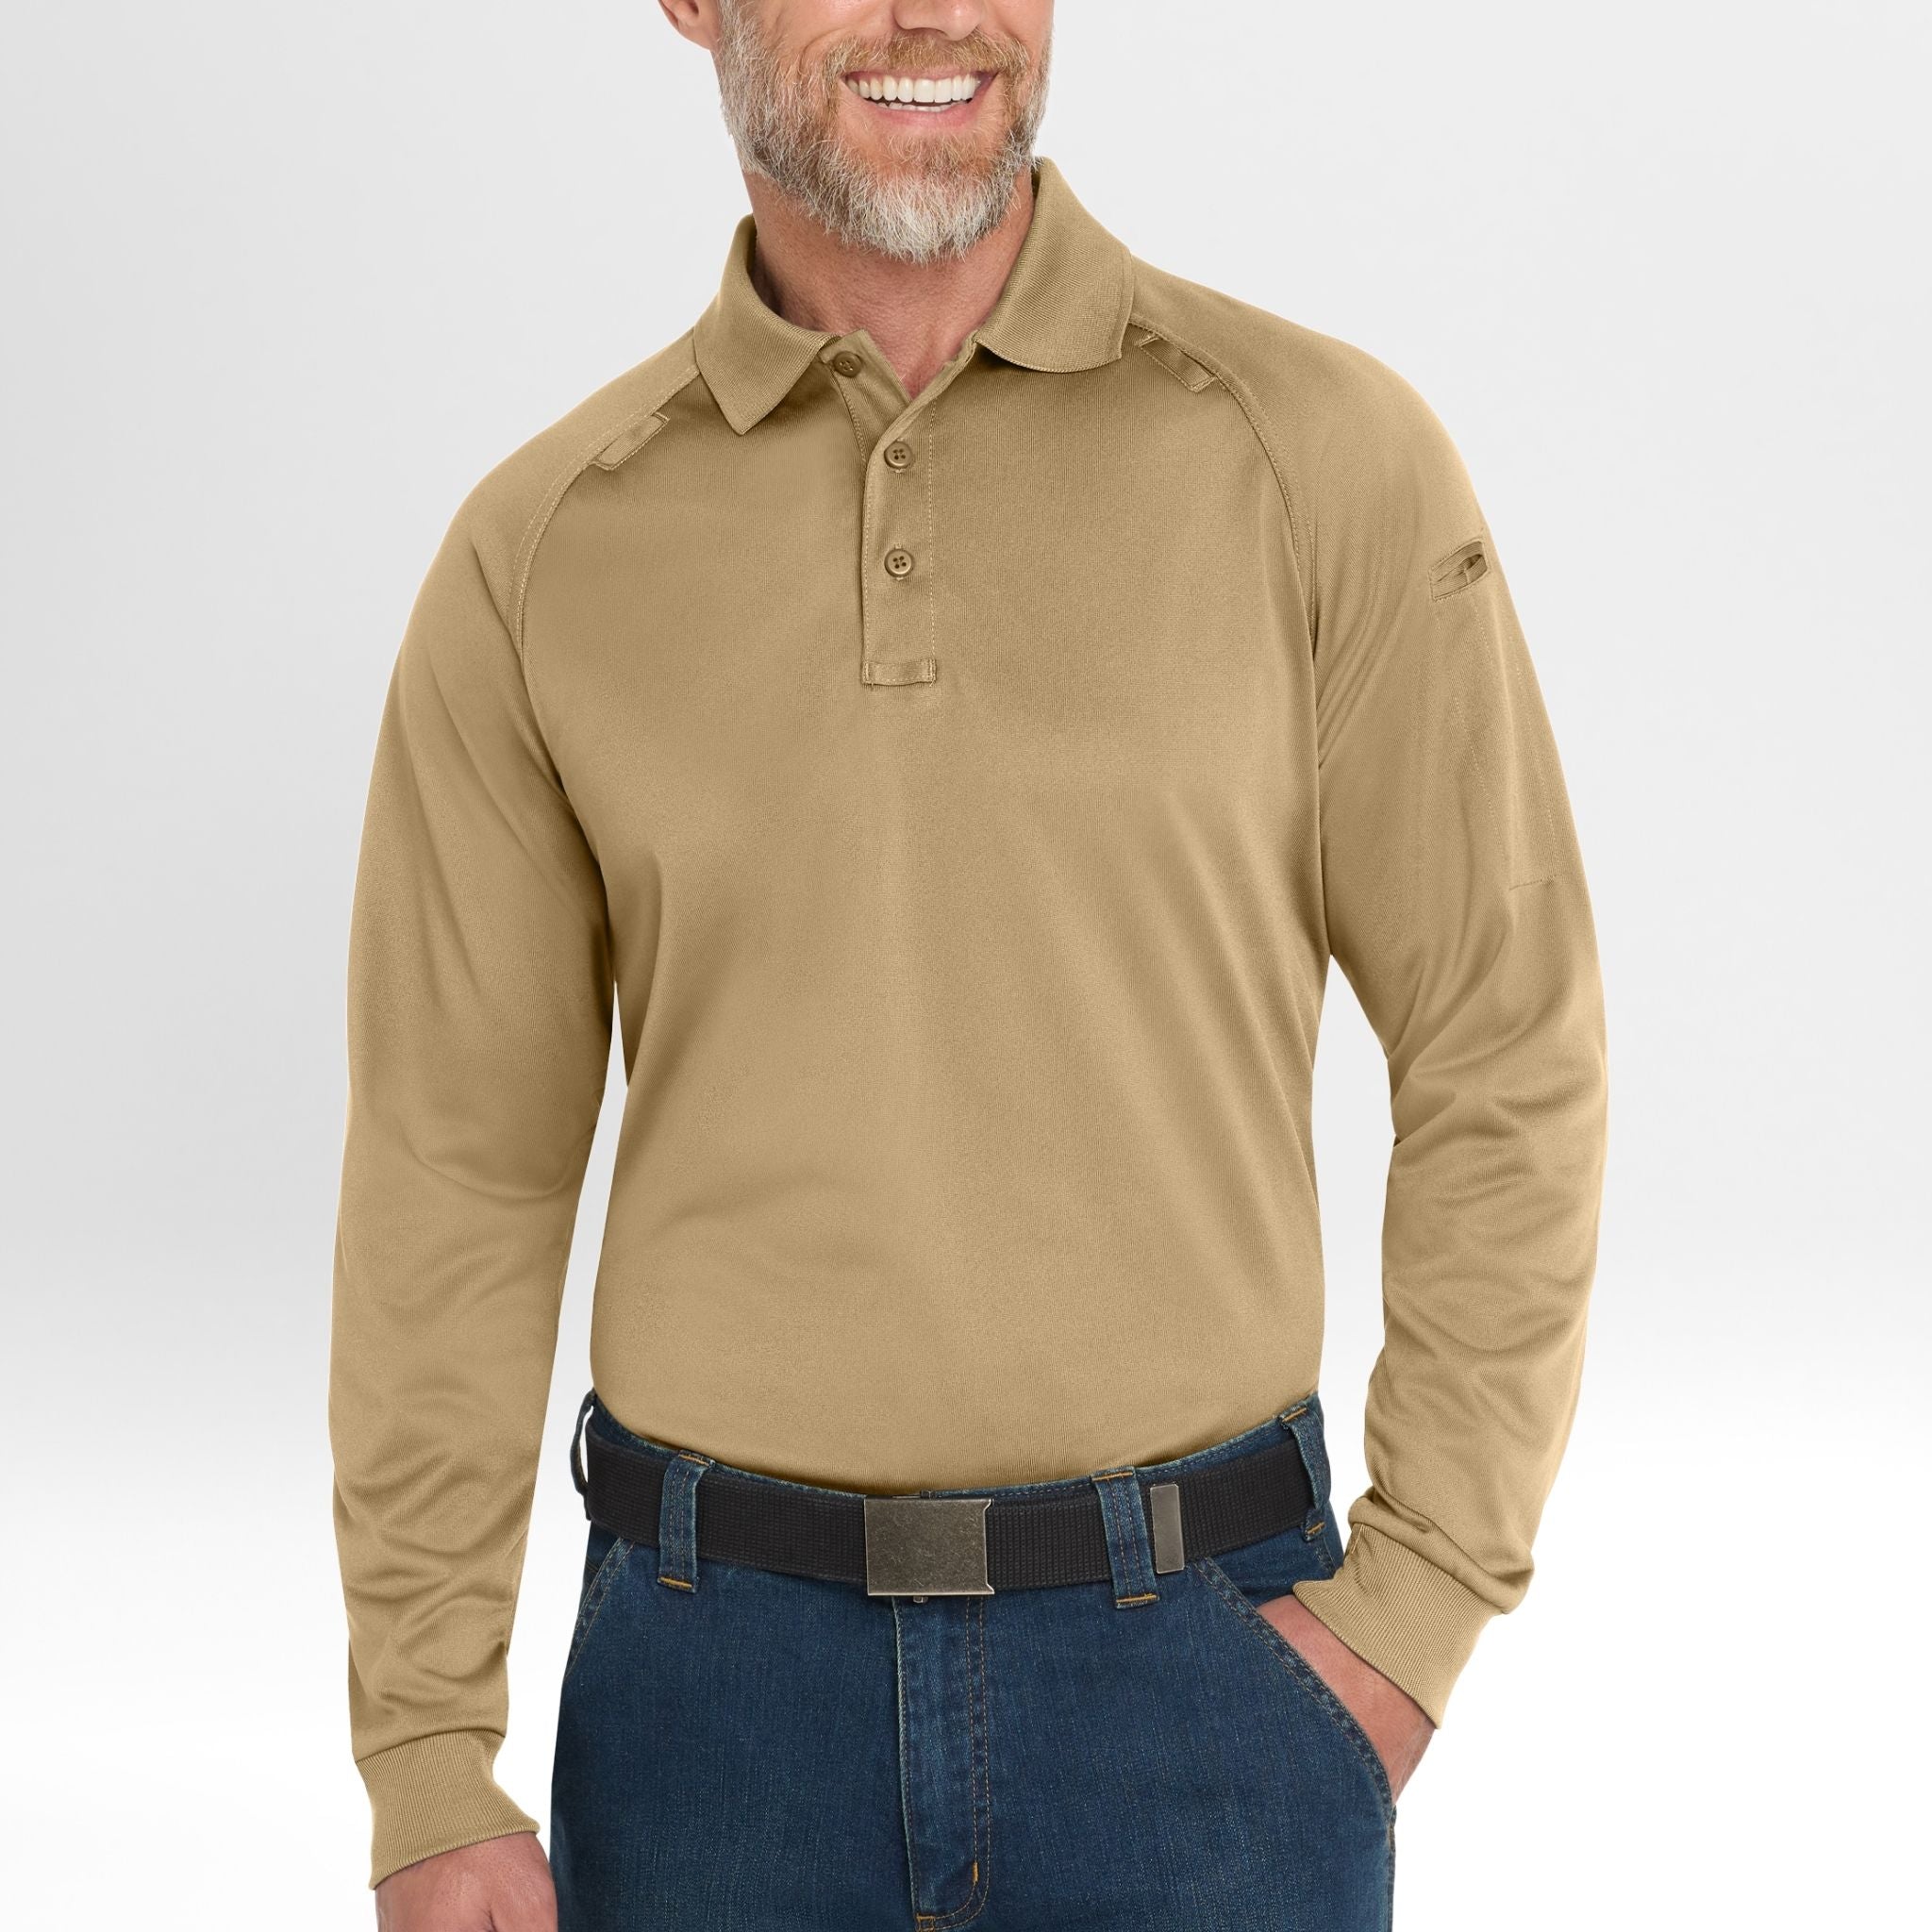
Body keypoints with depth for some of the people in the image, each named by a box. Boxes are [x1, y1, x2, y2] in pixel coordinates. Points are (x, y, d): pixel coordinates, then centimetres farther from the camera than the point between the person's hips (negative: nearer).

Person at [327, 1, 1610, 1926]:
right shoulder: (542, 548, -1)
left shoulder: (1321, 450, -5)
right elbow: (453, 1174, 2)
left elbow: (1505, 1054, -1)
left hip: (1198, 1649, -1)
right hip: (717, 1682, 2)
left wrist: (1412, 1610, -6)